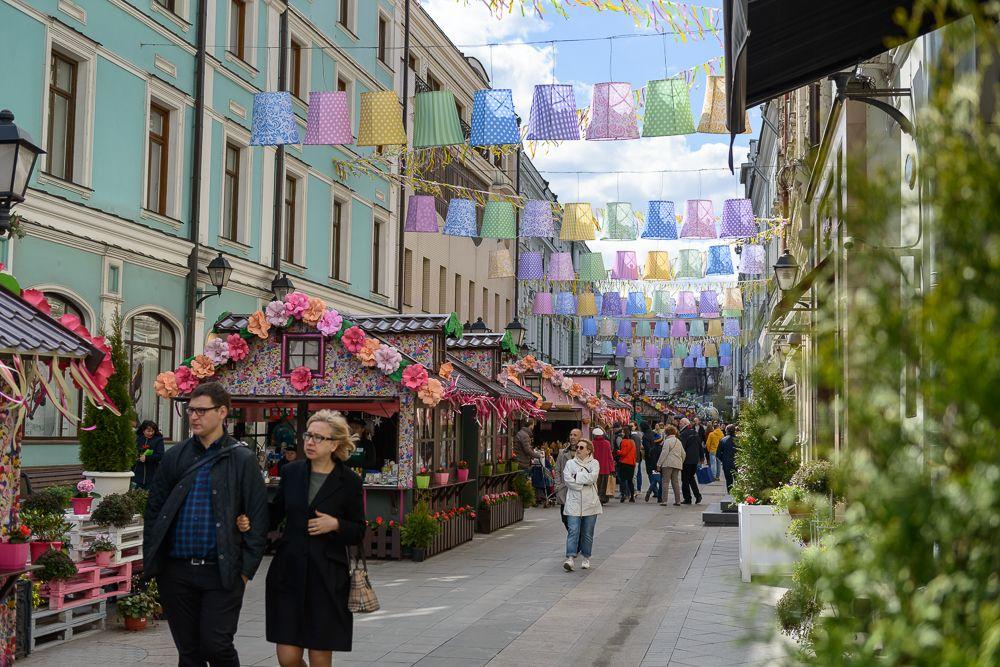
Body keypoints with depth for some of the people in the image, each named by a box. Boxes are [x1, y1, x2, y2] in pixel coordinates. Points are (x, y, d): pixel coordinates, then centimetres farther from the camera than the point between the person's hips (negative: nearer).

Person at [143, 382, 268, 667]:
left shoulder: (243, 460, -1)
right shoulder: (175, 457, 8)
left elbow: (257, 518, -3)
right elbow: (154, 509, 12)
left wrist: (246, 569, -7)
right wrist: (151, 558, 4)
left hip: (221, 572, -3)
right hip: (175, 571, 3)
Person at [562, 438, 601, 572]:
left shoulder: (594, 463, 7)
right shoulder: (570, 463, 9)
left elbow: (592, 477, -11)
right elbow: (568, 480, -5)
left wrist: (577, 477, -7)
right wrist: (584, 483, -10)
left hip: (590, 503, 0)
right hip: (574, 503, 0)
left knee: (588, 533, 7)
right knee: (573, 530, -11)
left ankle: (586, 558, 20)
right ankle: (570, 558, -15)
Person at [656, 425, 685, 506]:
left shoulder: (667, 441, -6)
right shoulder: (678, 441, 16)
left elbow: (664, 453, -11)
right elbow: (683, 453, 18)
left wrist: (659, 464, -8)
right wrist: (681, 463, 27)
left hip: (668, 464, -7)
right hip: (677, 464, 7)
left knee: (665, 481, -4)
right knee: (675, 482, 10)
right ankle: (677, 500, 7)